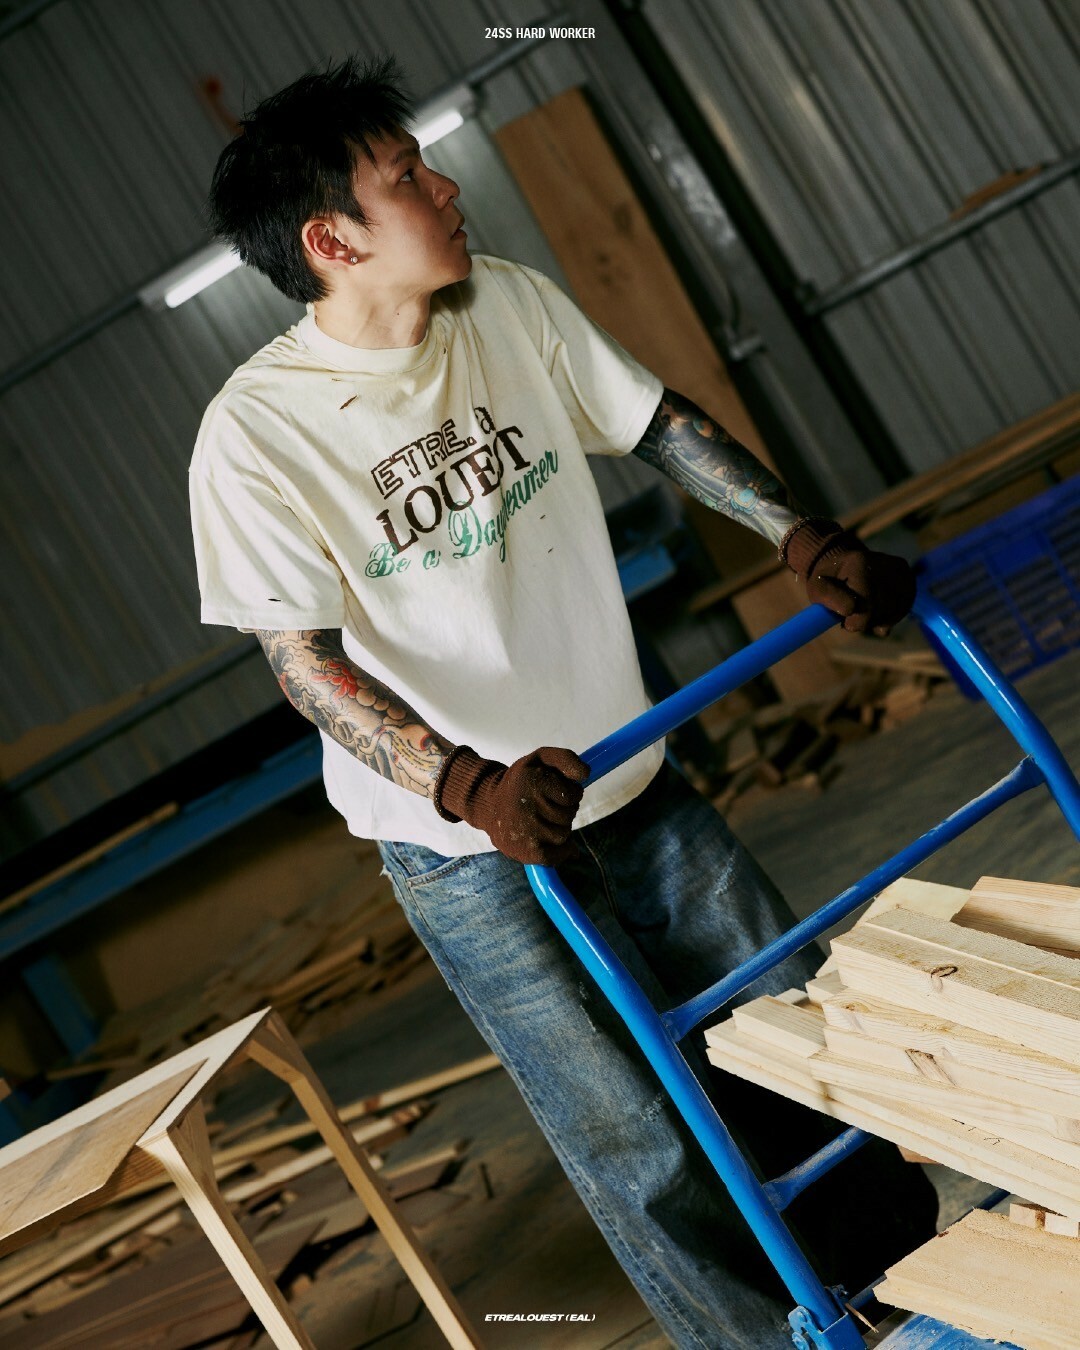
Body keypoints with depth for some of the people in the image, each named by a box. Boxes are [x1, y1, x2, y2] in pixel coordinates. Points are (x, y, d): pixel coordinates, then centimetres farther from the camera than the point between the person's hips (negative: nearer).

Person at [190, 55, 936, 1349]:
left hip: (630, 781, 6)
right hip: (471, 852, -5)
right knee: (646, 1160, 1)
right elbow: (308, 661, -20)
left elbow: (658, 422, 6)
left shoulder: (510, 306, -3)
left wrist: (803, 535, -5)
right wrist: (465, 786, -33)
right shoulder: (255, 433, -18)